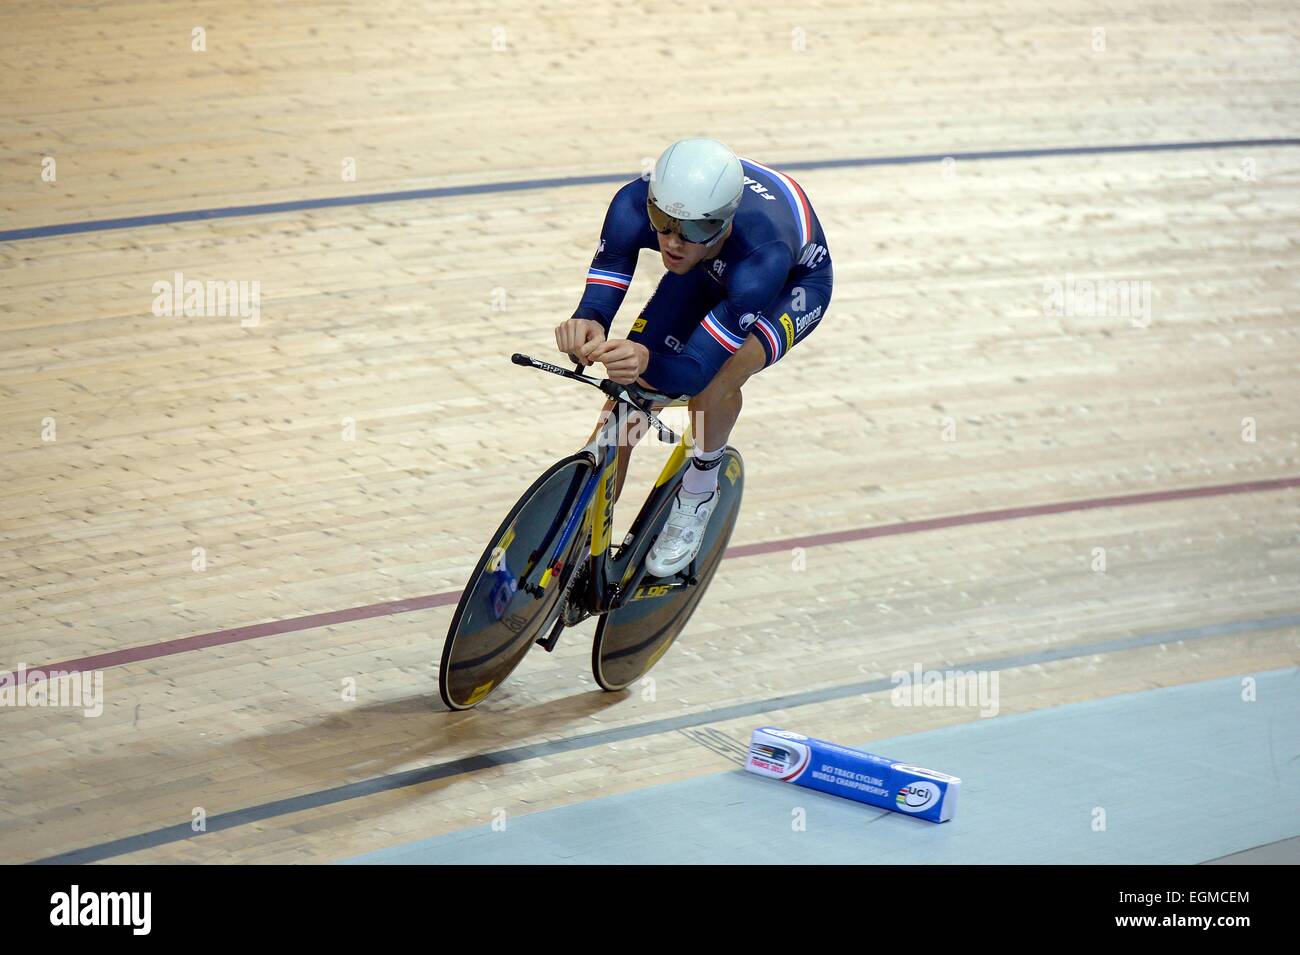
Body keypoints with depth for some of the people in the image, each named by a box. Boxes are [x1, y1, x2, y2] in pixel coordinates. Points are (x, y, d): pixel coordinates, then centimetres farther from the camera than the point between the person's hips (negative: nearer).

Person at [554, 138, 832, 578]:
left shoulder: (763, 253, -46)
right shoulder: (634, 205, -36)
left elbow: (693, 370, -46)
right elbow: (600, 295, -35)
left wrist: (646, 362, -68)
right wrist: (586, 326, -59)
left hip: (793, 282, -4)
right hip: (708, 272, 4)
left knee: (715, 378, -33)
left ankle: (697, 496, -3)